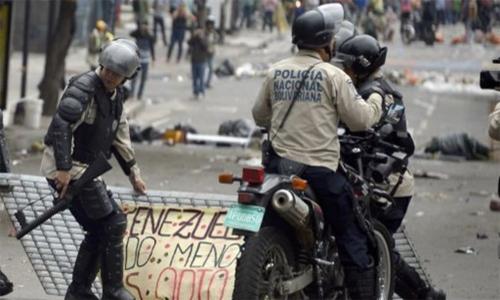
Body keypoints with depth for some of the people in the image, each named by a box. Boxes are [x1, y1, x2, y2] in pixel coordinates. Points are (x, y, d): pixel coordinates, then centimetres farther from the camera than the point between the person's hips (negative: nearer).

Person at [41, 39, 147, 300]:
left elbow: (120, 136, 25)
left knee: (98, 231, 11)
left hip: (83, 169, 10)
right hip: (65, 169, -10)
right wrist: (64, 169, -35)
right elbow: (61, 125, -30)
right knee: (114, 222, -9)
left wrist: (132, 171, 25)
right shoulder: (84, 88, -18)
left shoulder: (116, 94, 12)